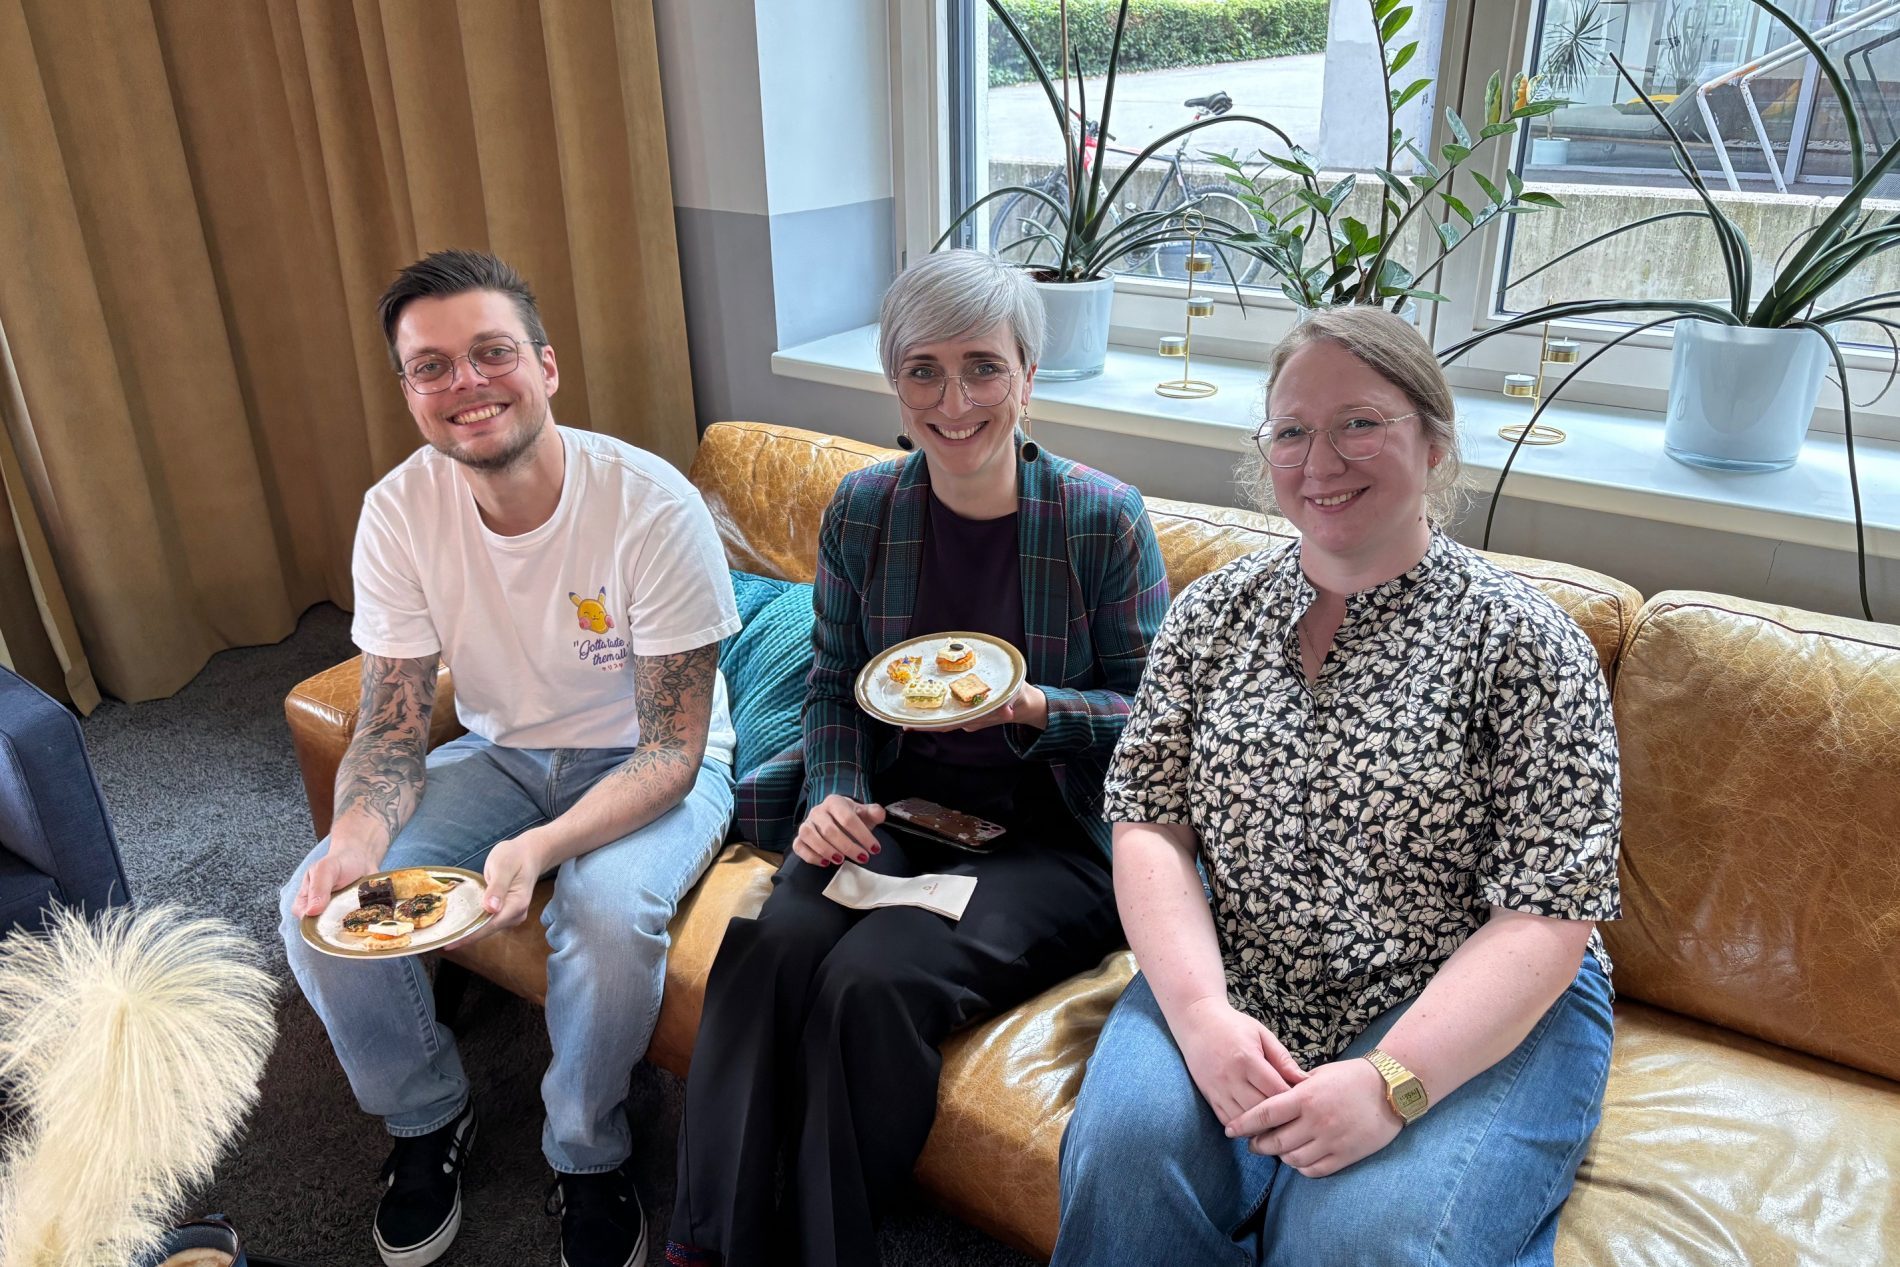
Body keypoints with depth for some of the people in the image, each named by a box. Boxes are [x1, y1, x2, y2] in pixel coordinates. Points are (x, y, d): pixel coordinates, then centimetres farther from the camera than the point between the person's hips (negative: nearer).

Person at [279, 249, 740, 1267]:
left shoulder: (652, 506, -26)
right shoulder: (398, 512, -13)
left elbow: (672, 751, -23)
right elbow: (391, 730, -8)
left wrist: (542, 845, -40)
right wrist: (358, 836, -31)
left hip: (647, 765, -4)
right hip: (501, 753, 4)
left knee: (607, 911, -34)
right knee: (320, 905, -15)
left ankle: (588, 1156, -1)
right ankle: (426, 1115, 16)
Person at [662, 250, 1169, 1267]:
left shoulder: (1103, 520, -8)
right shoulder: (861, 512, 2)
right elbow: (835, 685, 11)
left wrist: (1036, 709, -21)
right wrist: (837, 795, -7)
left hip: (1049, 833, -3)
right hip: (894, 806, 4)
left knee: (872, 977, -28)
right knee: (770, 942, -26)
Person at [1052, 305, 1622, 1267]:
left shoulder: (1522, 642, -6)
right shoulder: (1214, 610, 5)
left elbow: (1548, 918, -10)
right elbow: (1146, 821, 0)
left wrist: (1393, 1081, -22)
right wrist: (1201, 1011, -16)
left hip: (1476, 1019, -2)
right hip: (1231, 995, 3)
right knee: (1126, 1149, -24)